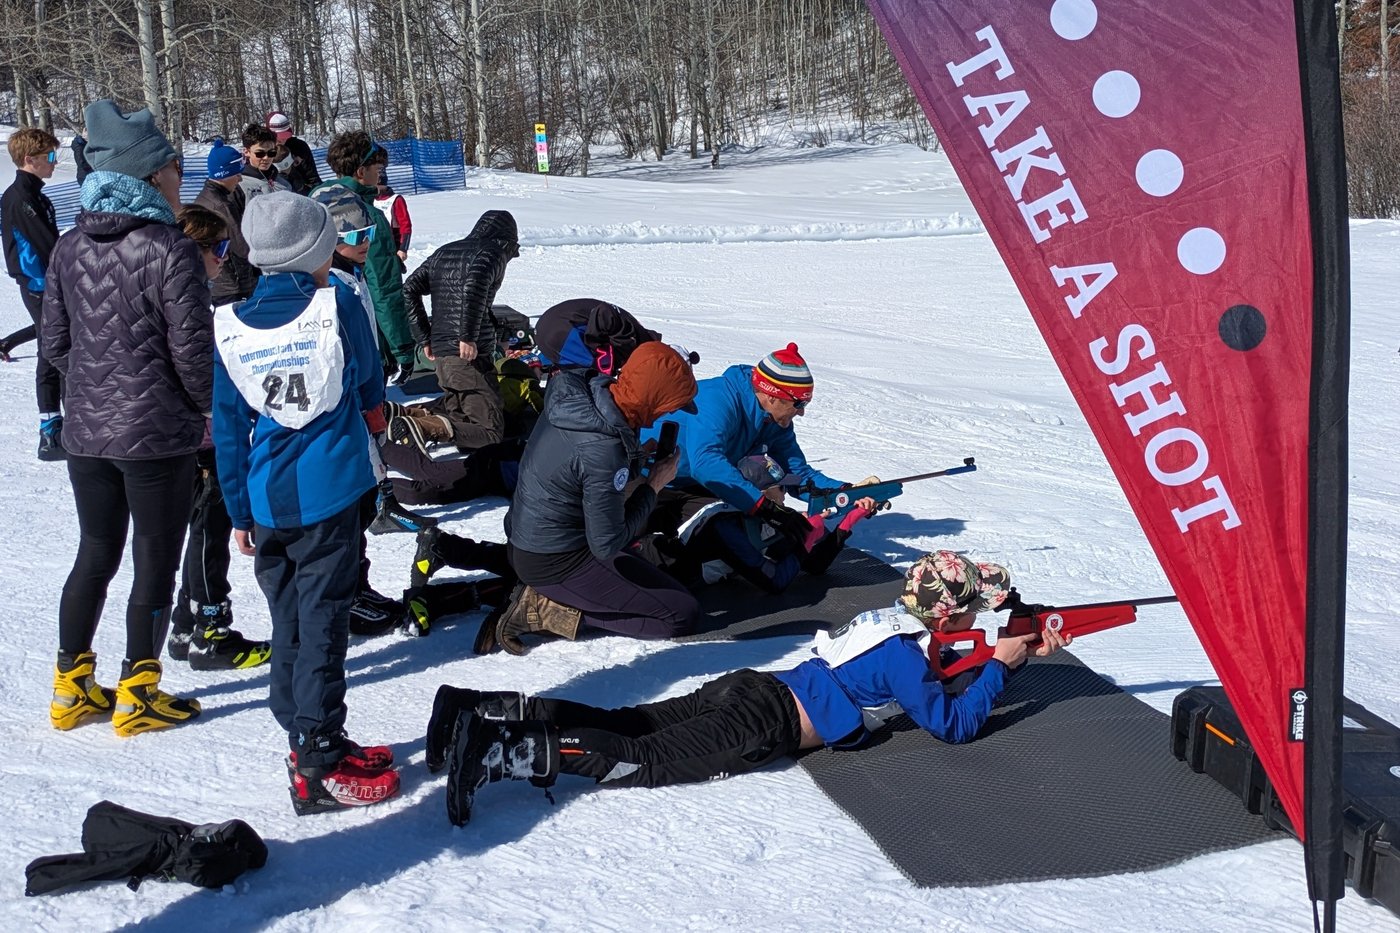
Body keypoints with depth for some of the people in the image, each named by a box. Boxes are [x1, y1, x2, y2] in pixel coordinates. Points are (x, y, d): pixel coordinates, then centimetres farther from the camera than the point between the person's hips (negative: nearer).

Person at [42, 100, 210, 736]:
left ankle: (72, 687, 26)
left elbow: (54, 341, 9)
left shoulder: (70, 248, 4)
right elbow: (192, 349, -15)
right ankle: (136, 698, 15)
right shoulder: (172, 250, -16)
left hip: (86, 431, 6)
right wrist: (209, 409, 1)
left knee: (95, 555, 19)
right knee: (155, 564, 7)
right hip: (159, 434, -6)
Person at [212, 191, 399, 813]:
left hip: (266, 501, 4)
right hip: (328, 489, -4)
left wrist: (239, 513, 15)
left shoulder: (229, 327, 2)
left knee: (288, 618, 16)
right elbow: (369, 385, 8)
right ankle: (320, 762, 1)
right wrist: (371, 415, 31)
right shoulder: (336, 304, -7)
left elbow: (228, 430, 6)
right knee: (322, 620, -1)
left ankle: (304, 741, 23)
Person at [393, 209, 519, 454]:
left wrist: (424, 339, 16)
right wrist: (468, 336, -22)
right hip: (471, 356, -8)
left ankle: (403, 414, 7)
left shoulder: (443, 252, 19)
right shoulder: (493, 252, -3)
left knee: (455, 404, 30)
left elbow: (409, 290, 14)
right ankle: (421, 428, -26)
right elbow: (475, 284, -25)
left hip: (440, 353, 8)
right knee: (490, 432, -6)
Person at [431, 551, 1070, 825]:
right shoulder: (905, 656, -6)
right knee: (638, 760, -16)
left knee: (617, 724, 1)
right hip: (765, 726, -8)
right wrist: (1000, 666, 5)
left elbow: (941, 677, 32)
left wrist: (1023, 653, 25)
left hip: (749, 690, 8)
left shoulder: (894, 619, 20)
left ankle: (479, 712, -8)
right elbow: (954, 724, -4)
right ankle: (506, 754, -31)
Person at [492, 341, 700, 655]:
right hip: (554, 565, -9)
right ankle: (547, 611, -5)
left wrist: (636, 459, 1)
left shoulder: (576, 391, -7)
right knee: (683, 614, -5)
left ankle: (540, 593, 12)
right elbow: (607, 545, -22)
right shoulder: (604, 450, -31)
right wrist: (653, 486, -11)